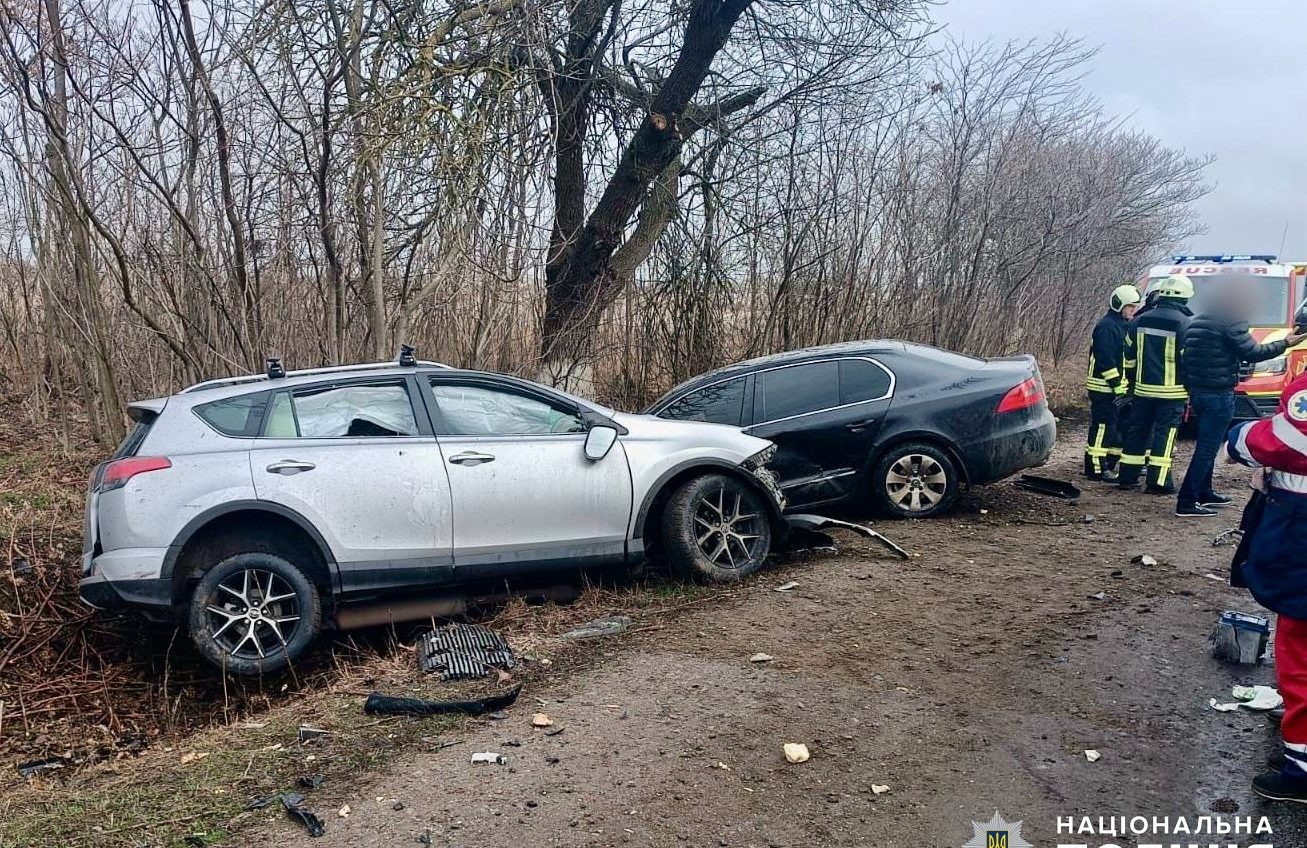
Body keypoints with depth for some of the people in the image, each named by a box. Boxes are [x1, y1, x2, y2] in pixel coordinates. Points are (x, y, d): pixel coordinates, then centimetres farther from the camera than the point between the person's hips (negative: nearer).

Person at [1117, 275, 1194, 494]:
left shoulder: (1140, 321, 5)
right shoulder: (1186, 324, -11)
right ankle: (1158, 482, 0)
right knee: (1164, 434, 0)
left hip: (1142, 389, 4)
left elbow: (1129, 358, 11)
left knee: (1137, 430, 12)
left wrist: (1133, 382, 22)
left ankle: (1127, 476, 17)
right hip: (1171, 392, -4)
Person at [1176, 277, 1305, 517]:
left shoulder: (1198, 321, 13)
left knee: (1206, 447, 20)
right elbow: (1252, 353, -12)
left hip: (1198, 391, 9)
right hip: (1219, 395, -9)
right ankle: (1187, 502, -8)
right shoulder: (1230, 322, -14)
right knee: (1207, 449, -7)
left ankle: (1204, 493, 28)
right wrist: (1285, 343, 0)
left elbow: (1187, 357, 18)